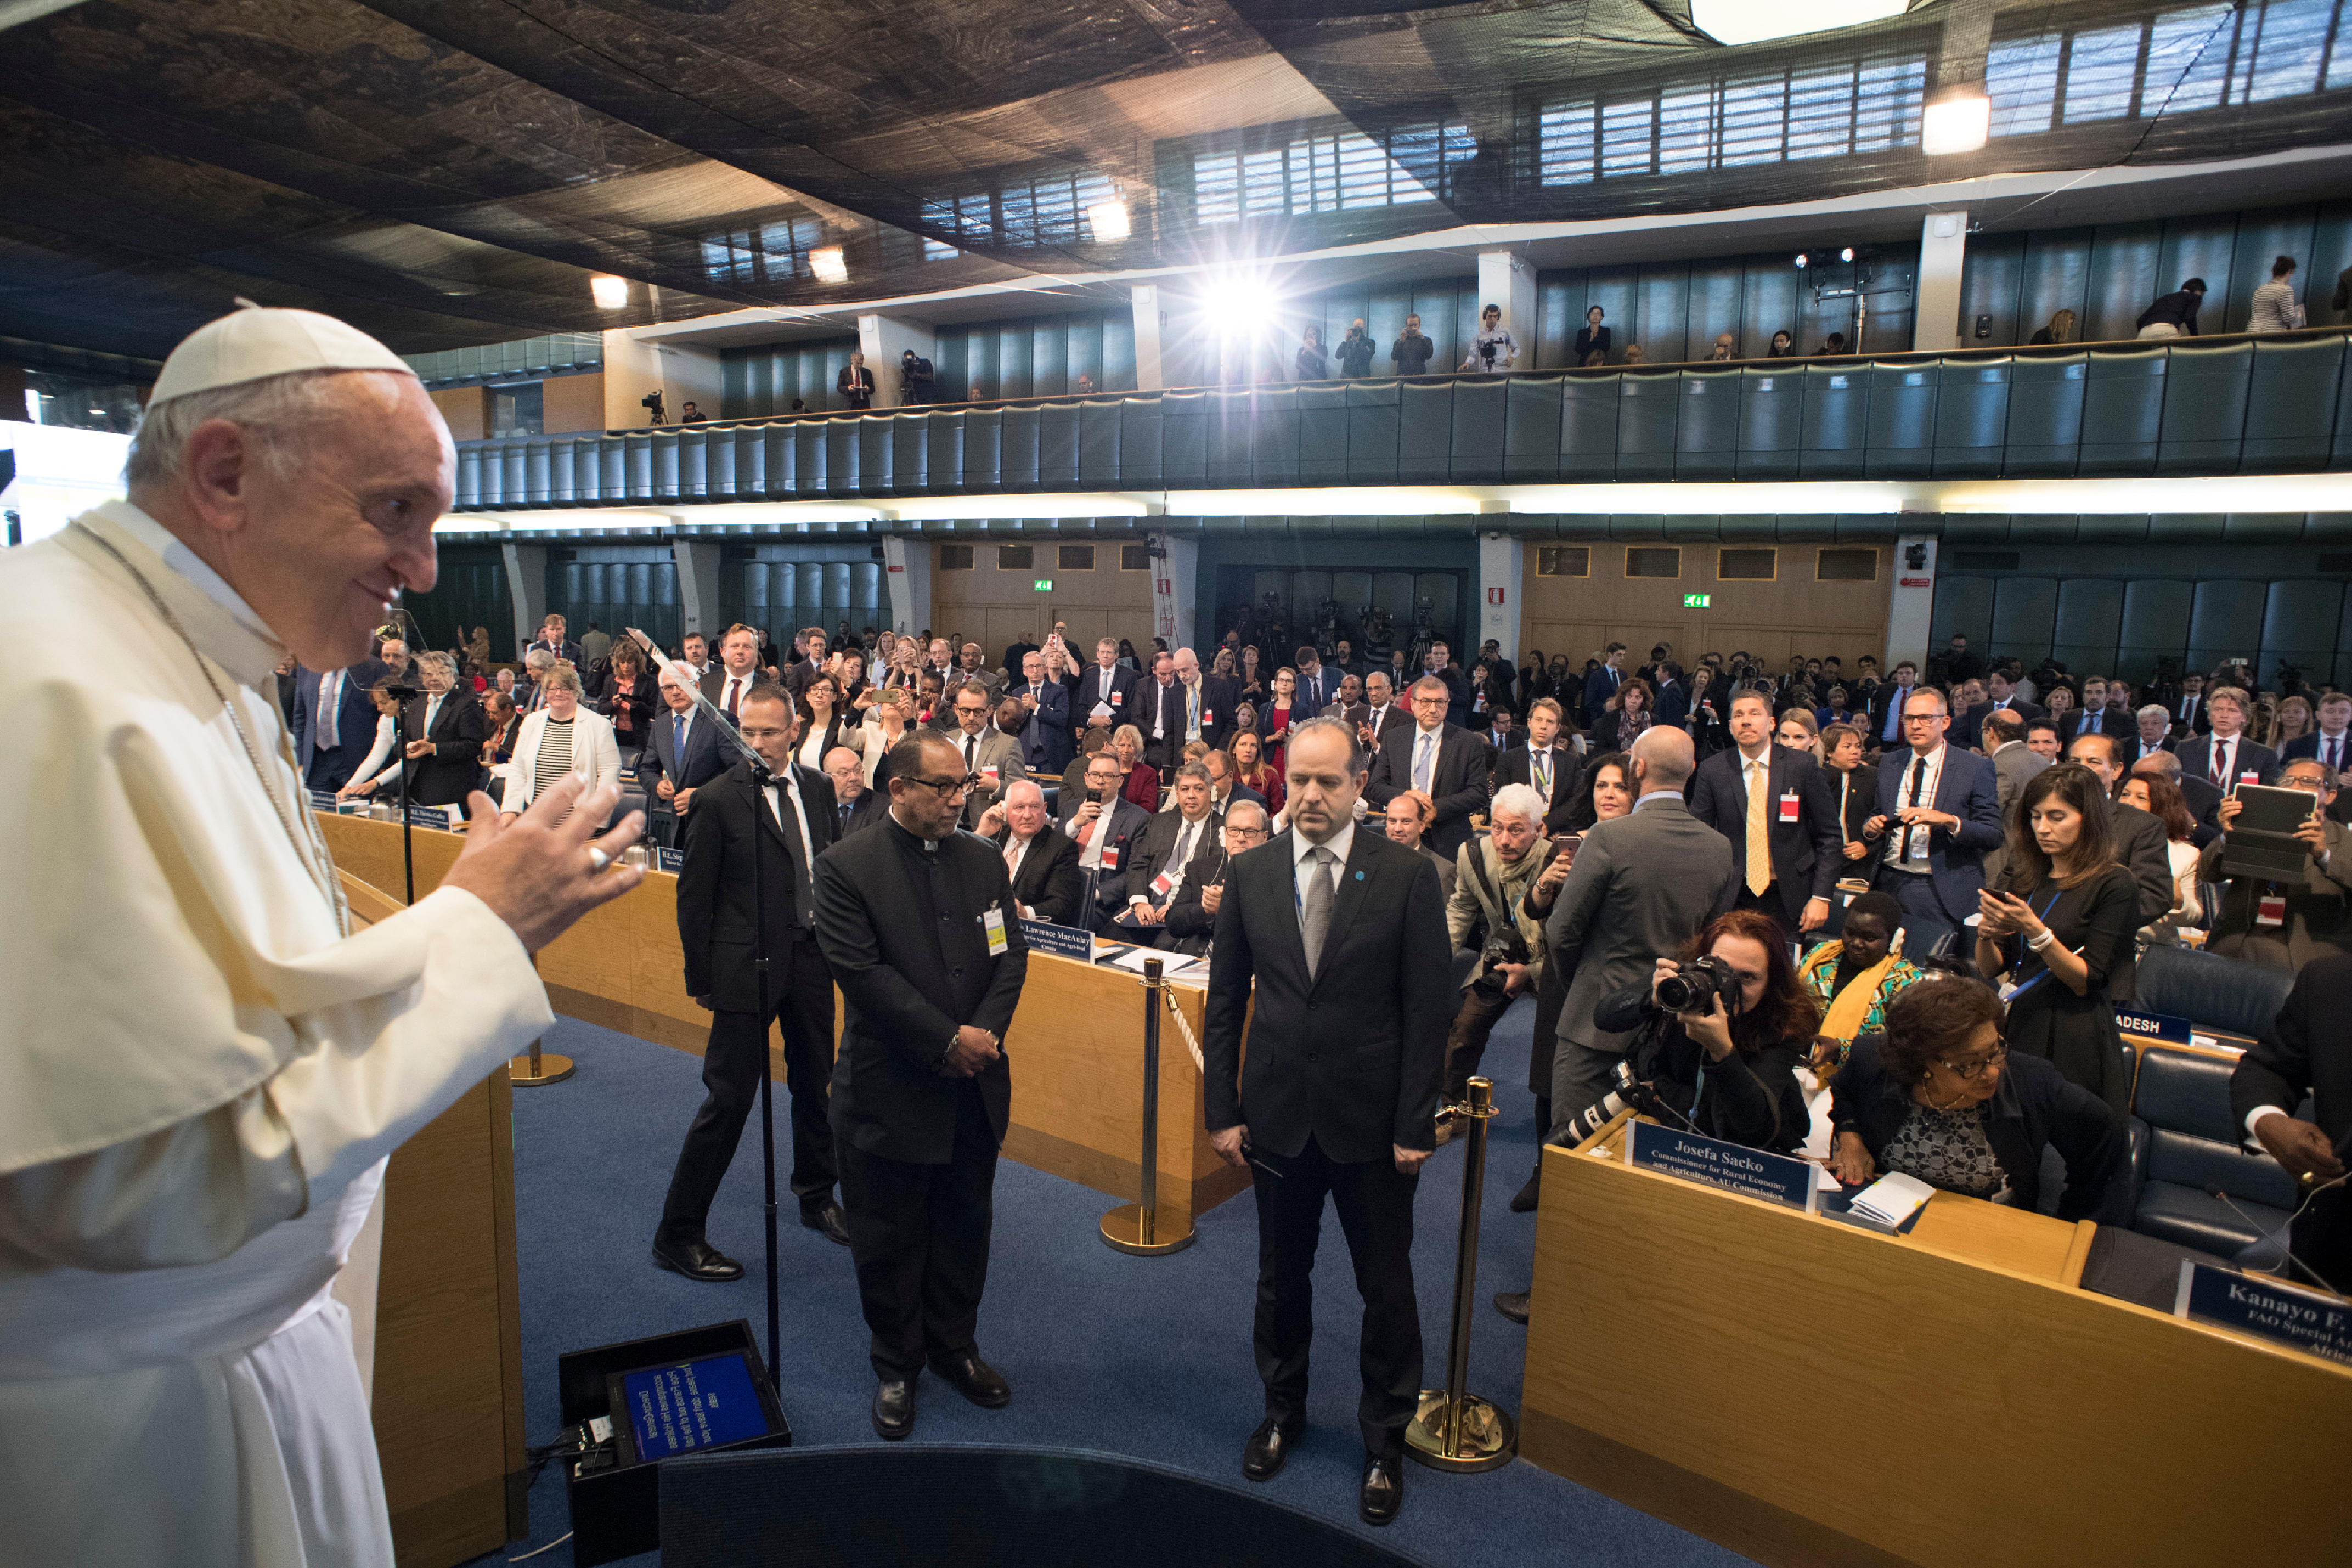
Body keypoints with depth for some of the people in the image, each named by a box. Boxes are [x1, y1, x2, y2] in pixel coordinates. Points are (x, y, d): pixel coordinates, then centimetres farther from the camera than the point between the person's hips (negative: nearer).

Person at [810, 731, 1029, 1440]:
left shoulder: (983, 859, 4)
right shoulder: (845, 867, -12)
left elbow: (1011, 954, 2)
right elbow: (864, 974, -18)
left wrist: (985, 1033, -13)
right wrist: (948, 1039, -19)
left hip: (975, 1088, 4)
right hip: (890, 1090, -4)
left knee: (965, 1226, 18)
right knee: (889, 1238, 12)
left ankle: (954, 1345, 39)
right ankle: (896, 1364, 33)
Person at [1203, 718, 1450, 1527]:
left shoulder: (1407, 876, -9)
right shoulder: (1249, 873, -1)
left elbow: (1429, 1009, -7)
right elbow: (1225, 1000, 4)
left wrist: (1415, 1124, -9)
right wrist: (1221, 1110, 1)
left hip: (1373, 1121, -2)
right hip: (1277, 1116, 2)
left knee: (1386, 1286, 12)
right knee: (1281, 1276, 18)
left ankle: (1385, 1443, 34)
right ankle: (1282, 1412, 42)